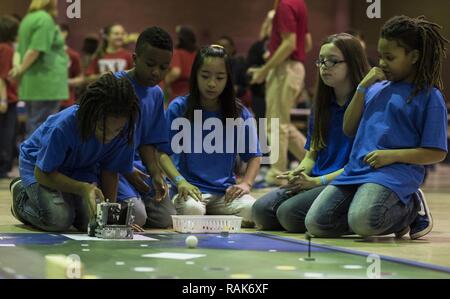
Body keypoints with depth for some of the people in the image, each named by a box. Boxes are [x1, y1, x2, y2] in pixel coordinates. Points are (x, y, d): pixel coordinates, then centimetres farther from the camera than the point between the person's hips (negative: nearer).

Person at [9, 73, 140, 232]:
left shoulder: (123, 130, -27)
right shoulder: (63, 127, -38)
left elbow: (110, 171, -10)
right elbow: (42, 174, -26)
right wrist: (83, 189, -37)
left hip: (81, 168, 4)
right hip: (39, 163, -4)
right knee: (59, 220, -27)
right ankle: (21, 193, 5)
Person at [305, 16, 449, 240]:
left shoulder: (429, 96, 1)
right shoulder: (376, 88, 18)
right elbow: (349, 130, 18)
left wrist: (393, 155, -15)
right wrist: (362, 88, 8)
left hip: (395, 172, -7)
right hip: (356, 169, 7)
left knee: (362, 223, -34)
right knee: (316, 224, -10)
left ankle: (411, 209, 0)